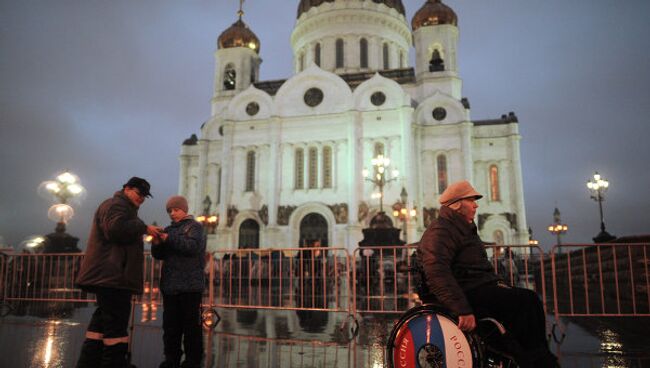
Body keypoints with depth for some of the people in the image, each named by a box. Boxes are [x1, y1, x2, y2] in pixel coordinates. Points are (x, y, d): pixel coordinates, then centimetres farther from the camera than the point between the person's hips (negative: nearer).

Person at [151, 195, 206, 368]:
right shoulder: (169, 229, 19)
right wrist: (157, 244, -3)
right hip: (170, 284, 6)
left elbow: (193, 246, -17)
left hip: (190, 284, -6)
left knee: (191, 323, -2)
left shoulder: (194, 226, 1)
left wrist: (169, 239, -20)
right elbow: (159, 255, 18)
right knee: (170, 323, 8)